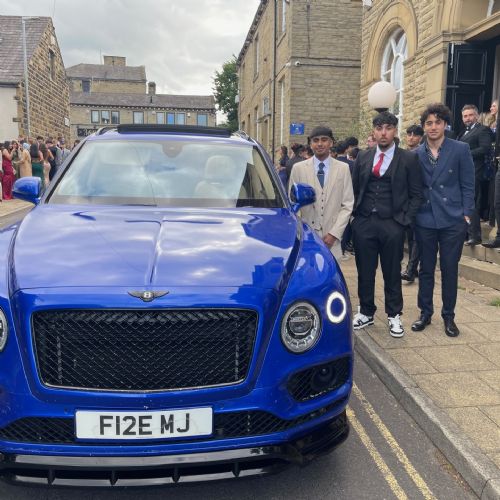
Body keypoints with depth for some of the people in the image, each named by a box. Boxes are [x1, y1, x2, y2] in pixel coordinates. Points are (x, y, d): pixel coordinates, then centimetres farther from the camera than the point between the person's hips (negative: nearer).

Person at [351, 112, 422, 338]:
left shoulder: (408, 159, 1)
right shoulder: (363, 157, 9)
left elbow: (415, 194, 1)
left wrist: (405, 219, -6)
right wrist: (354, 214, 5)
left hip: (392, 225, -2)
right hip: (363, 223, 3)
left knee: (392, 273, 7)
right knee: (365, 272, 9)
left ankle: (394, 315, 22)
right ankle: (366, 312, 25)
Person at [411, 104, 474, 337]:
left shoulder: (460, 149, -1)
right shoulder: (416, 154, 4)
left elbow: (467, 185, 1)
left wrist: (466, 213, -4)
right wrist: (412, 214, 1)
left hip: (453, 220, -1)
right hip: (425, 220, 2)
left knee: (450, 270, 6)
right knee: (426, 269, 10)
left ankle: (448, 316, 21)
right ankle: (425, 313, 24)